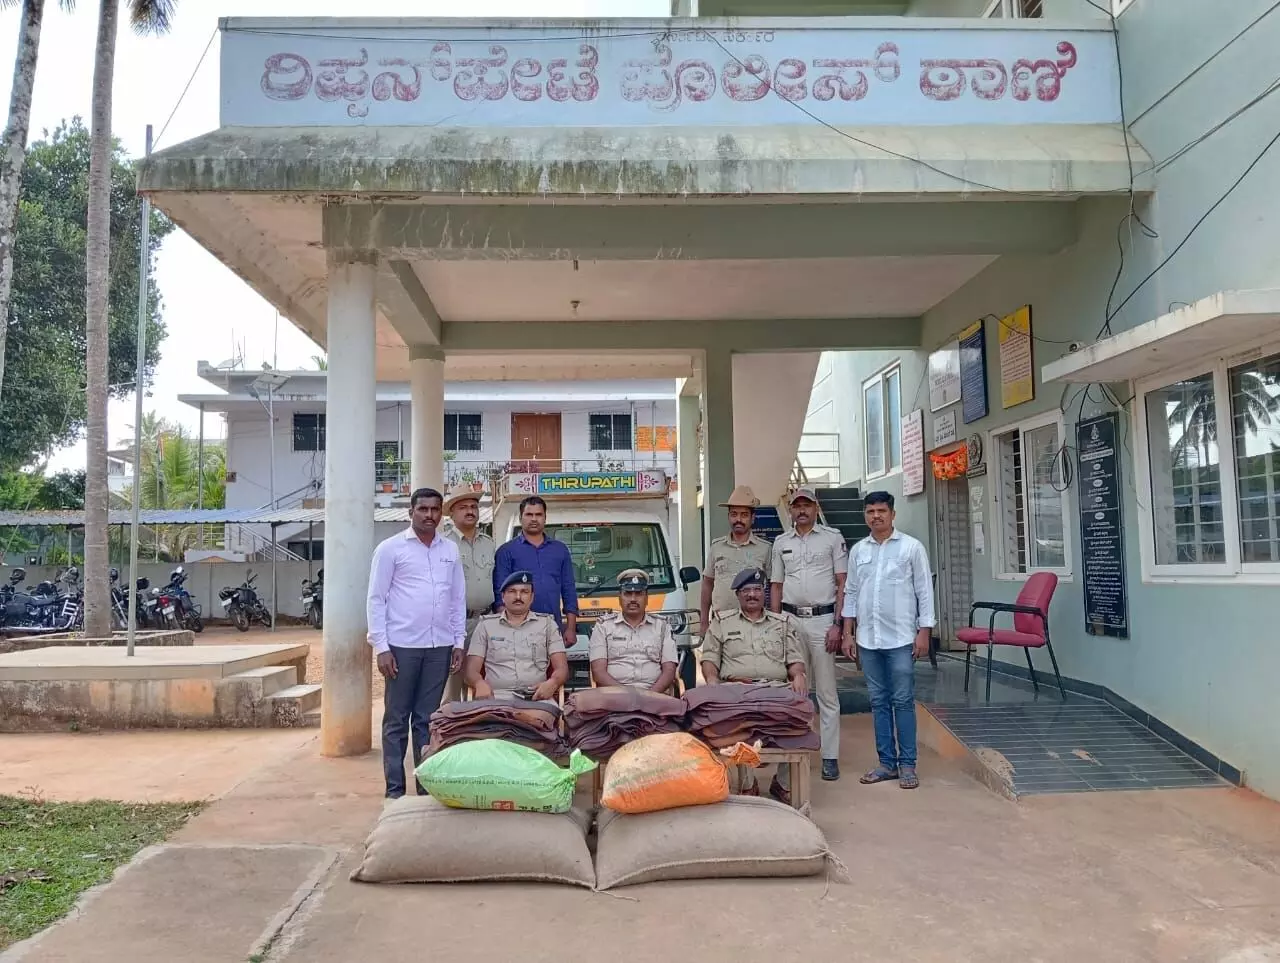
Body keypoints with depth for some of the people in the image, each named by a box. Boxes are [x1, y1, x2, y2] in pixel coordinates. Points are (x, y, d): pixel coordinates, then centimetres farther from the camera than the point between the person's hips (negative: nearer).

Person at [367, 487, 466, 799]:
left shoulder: (451, 550, 11)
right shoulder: (390, 548, -1)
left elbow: (458, 598, 13)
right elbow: (376, 599, -3)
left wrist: (459, 642, 8)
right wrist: (381, 647, -9)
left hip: (439, 647, 3)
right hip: (402, 645, -3)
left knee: (427, 720, 10)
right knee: (396, 720, 5)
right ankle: (394, 790, 13)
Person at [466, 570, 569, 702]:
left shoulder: (547, 623, 14)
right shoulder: (486, 625, 14)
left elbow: (562, 668, 7)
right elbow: (471, 670, 8)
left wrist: (552, 683, -18)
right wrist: (480, 684, -17)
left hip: (538, 697, 0)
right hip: (497, 697, 0)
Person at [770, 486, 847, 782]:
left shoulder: (833, 538, 3)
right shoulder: (781, 542, 12)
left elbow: (842, 584, 0)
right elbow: (776, 586, 14)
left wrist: (837, 624, -8)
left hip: (822, 620, -3)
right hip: (790, 619, 3)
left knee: (827, 692, 1)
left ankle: (830, 756, 6)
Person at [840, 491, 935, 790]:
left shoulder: (911, 547, -1)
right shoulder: (858, 550, 9)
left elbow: (925, 592, -1)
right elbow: (851, 593, 12)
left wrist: (924, 632, -7)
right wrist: (848, 633, 8)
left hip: (901, 638, -4)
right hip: (867, 639, 4)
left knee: (903, 701, 0)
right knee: (879, 701, 9)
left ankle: (907, 764, 9)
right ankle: (887, 762, 17)